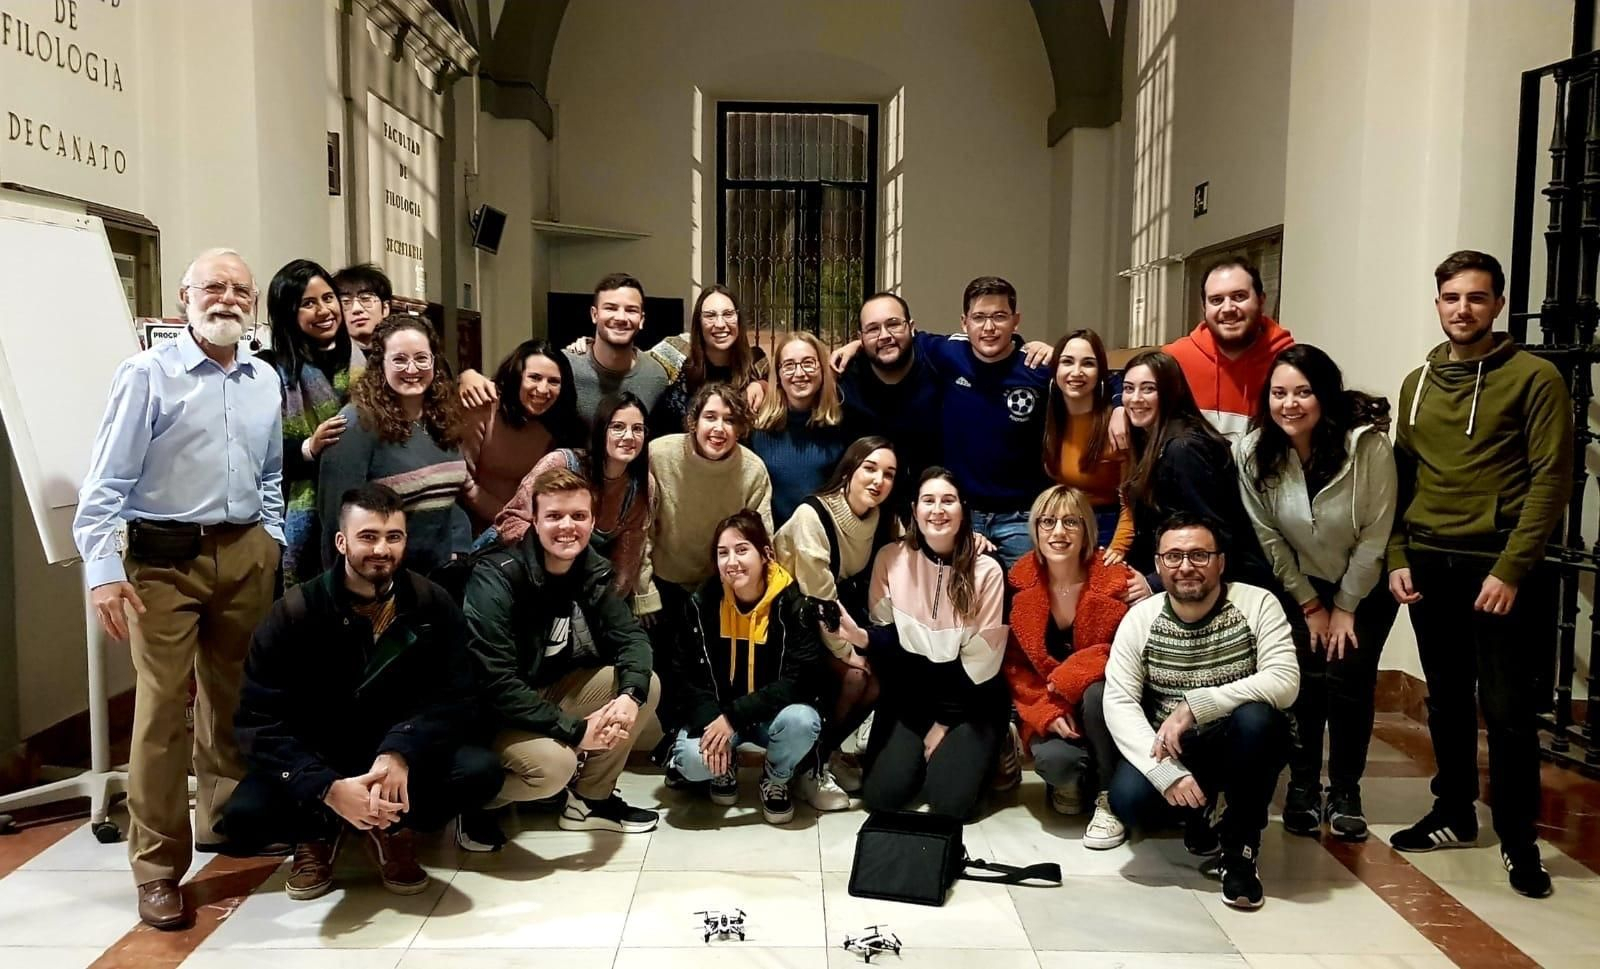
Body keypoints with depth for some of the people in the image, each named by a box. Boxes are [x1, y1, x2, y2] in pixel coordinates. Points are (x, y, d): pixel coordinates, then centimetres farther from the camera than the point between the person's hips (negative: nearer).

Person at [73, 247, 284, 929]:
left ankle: (224, 820, 33)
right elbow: (106, 482, -10)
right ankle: (158, 866, 6)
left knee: (234, 698, 15)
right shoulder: (147, 374, -7)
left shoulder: (266, 380, 10)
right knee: (162, 708, -4)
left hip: (247, 554, 5)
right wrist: (103, 572, -17)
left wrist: (272, 542, 13)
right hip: (166, 558, -5)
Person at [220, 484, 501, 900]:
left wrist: (402, 752, -33)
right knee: (243, 815, -29)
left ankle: (391, 829, 3)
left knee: (481, 771, -26)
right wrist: (326, 788, -33)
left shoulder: (433, 605, -8)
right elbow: (260, 722, -18)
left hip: (403, 754, 1)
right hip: (315, 762, -1)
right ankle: (321, 832, 6)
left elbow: (453, 700, -11)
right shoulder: (293, 613, -13)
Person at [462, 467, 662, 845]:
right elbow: (497, 686, -31)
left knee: (647, 686, -7)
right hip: (486, 711, -7)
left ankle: (590, 799, 9)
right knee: (555, 763, -32)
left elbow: (631, 636, -5)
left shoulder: (591, 569, -5)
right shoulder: (496, 580, -26)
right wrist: (576, 729, -31)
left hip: (549, 691, 7)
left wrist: (629, 695, -27)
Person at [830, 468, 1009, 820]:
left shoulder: (986, 571, -13)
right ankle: (919, 752, 20)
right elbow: (888, 633, -2)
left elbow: (982, 659, -8)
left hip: (970, 698, -2)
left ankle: (976, 753, 18)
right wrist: (860, 636, -26)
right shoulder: (891, 558, -8)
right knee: (880, 795, -12)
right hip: (908, 692, 2)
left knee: (950, 802, -16)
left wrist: (944, 724, -6)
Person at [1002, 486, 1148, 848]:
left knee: (1096, 691, -35)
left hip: (1104, 704, 0)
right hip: (1049, 710, 1)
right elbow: (1013, 664, -2)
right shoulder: (1019, 584, -6)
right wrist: (1046, 713, -14)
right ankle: (1072, 779, 10)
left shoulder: (1116, 580, -13)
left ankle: (1110, 798, -13)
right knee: (1053, 759, -31)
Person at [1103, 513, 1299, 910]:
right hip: (1170, 752, 1)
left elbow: (1285, 682, -25)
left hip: (1240, 750, -1)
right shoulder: (1140, 618, -7)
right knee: (1129, 800, -28)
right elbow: (1118, 702, -14)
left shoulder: (1258, 604, -12)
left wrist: (1195, 705, -33)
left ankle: (1240, 845, -11)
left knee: (1257, 718, -34)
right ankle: (1199, 809, 10)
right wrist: (1167, 772, -28)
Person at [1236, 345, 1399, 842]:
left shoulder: (1368, 444, -26)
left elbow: (1375, 534, -18)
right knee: (1306, 678, -6)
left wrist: (1345, 608, -12)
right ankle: (1302, 788, 11)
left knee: (1349, 678, -7)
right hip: (1302, 585, 2)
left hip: (1365, 587, -1)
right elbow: (1268, 537, -10)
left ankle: (1345, 792, 11)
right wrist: (1310, 604, -6)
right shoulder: (1252, 452, -19)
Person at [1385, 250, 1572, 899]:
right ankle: (1454, 815, 28)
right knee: (1447, 701, 14)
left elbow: (1551, 480, -9)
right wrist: (1397, 558, 3)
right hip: (1429, 567, 5)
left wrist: (1511, 569, -15)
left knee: (1507, 710, 0)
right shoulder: (1418, 383, 11)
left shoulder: (1534, 378, -5)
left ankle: (1519, 841, 14)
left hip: (1499, 569, -4)